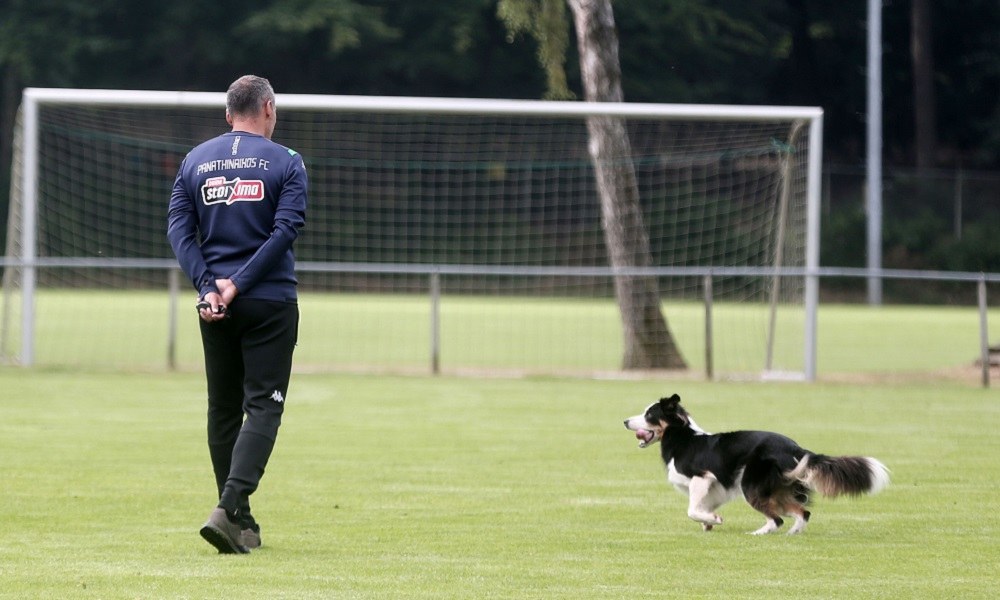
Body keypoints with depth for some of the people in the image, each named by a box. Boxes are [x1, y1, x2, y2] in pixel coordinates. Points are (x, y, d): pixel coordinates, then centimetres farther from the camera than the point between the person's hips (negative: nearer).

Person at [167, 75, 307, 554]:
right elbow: (286, 228, -12)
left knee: (223, 408, 13)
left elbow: (178, 227, -1)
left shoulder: (196, 160, 9)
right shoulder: (286, 162, -1)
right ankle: (230, 508, -22)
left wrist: (208, 287, -9)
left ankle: (240, 524, 15)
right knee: (263, 405, -4)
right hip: (270, 303, -4)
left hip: (214, 304, 4)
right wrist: (238, 284, -13)